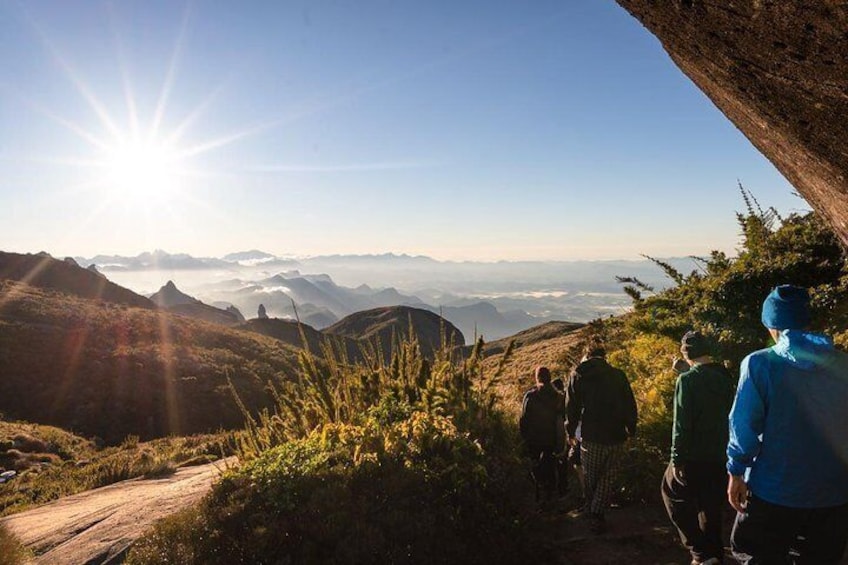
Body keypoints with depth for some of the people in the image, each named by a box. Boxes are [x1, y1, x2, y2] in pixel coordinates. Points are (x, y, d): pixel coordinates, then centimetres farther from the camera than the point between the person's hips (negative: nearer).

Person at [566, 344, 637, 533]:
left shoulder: (578, 375, -1)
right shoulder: (618, 375, 3)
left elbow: (572, 406, 0)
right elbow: (630, 405, 5)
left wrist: (571, 432, 11)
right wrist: (631, 429, 17)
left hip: (592, 436, -1)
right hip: (617, 436, 2)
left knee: (590, 477, 15)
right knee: (607, 477, 10)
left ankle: (591, 510, 26)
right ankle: (597, 515, 4)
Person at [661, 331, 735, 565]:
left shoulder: (687, 380, -16)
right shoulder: (726, 378, 3)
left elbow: (681, 424, -18)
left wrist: (677, 458, -12)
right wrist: (728, 450, 18)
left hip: (694, 457, -6)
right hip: (721, 456, 6)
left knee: (672, 492, 12)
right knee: (712, 504, 18)